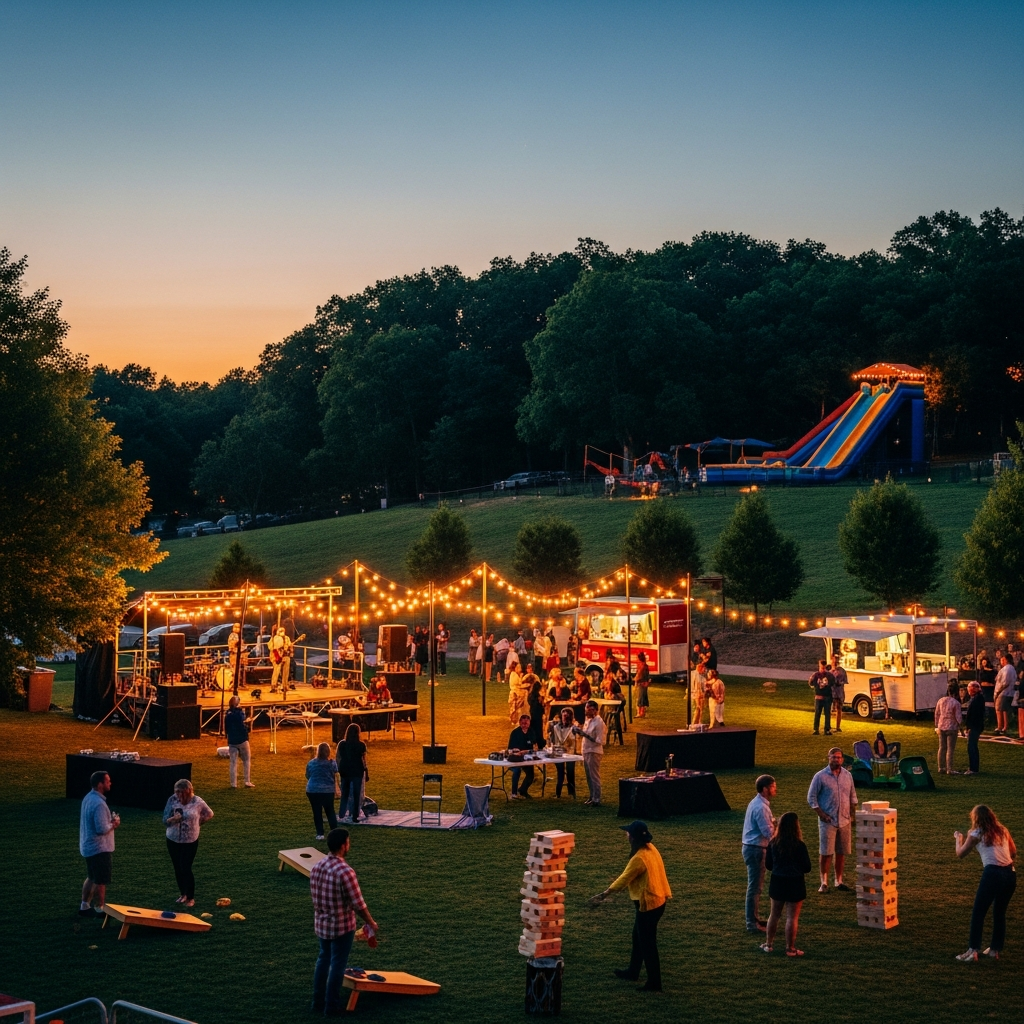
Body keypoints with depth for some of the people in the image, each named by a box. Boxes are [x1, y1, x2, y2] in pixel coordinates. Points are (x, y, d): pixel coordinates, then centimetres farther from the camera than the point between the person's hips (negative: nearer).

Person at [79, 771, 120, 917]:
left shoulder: (88, 798, 6)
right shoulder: (99, 804, -26)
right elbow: (102, 829, -29)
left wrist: (110, 822, 5)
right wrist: (114, 824, -10)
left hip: (88, 846, 10)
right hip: (99, 849, -10)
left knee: (91, 878, 21)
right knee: (101, 881, 3)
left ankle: (84, 907, 28)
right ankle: (100, 910, 12)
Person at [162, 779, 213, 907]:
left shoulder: (198, 802, -13)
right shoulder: (172, 800, -10)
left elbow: (209, 814, 6)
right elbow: (165, 820, -8)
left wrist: (196, 823, 5)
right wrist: (172, 819, -28)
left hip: (190, 841, -3)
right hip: (173, 840, 3)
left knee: (186, 869, -5)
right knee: (178, 869, 12)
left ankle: (191, 898, 11)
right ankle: (183, 894, 31)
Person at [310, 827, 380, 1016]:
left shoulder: (317, 866, -3)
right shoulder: (345, 871, -27)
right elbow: (358, 903, -21)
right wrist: (371, 923, -7)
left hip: (321, 923, 7)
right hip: (342, 926, -7)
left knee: (323, 960, 20)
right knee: (338, 965, 6)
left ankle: (318, 1002, 29)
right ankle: (332, 1006, 15)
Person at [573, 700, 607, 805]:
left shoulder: (598, 722, -17)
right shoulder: (587, 719, 8)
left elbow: (599, 741, -19)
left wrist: (585, 735, -22)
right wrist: (580, 731, 0)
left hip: (594, 752, -8)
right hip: (586, 750, 8)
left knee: (594, 777, -2)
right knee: (589, 777, 16)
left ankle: (596, 800, 4)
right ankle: (592, 797, 26)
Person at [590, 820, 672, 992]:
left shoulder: (639, 858, -25)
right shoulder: (651, 849, 2)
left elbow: (624, 879, -17)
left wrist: (605, 894, -7)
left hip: (648, 904, -10)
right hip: (657, 900, 10)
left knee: (647, 944, 2)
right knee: (638, 938, 24)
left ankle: (654, 983, 10)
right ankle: (633, 972, 38)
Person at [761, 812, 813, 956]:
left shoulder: (773, 843, -4)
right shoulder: (799, 845, -16)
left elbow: (768, 865, 5)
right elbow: (807, 868, -9)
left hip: (777, 882, 4)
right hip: (795, 884, -4)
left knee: (774, 914, 18)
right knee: (792, 917, 4)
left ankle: (768, 944, 26)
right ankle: (790, 948, 8)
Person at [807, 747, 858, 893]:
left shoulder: (847, 775, 7)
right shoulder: (820, 776, -6)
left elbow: (853, 796, 16)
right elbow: (811, 797, -4)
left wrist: (852, 814, 8)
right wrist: (821, 814, -11)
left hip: (844, 820, 4)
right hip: (827, 821, -4)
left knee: (841, 853, 8)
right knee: (825, 853, -3)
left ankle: (839, 881, 18)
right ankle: (824, 883, 3)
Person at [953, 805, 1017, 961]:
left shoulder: (977, 834, 6)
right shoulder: (1003, 831, 18)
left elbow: (960, 854, 15)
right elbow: (1014, 853, 26)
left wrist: (959, 838, 31)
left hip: (993, 874, -5)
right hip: (1010, 874, 5)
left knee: (978, 913, 2)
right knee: (1000, 913, 18)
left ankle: (973, 950, -5)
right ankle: (995, 950, 20)